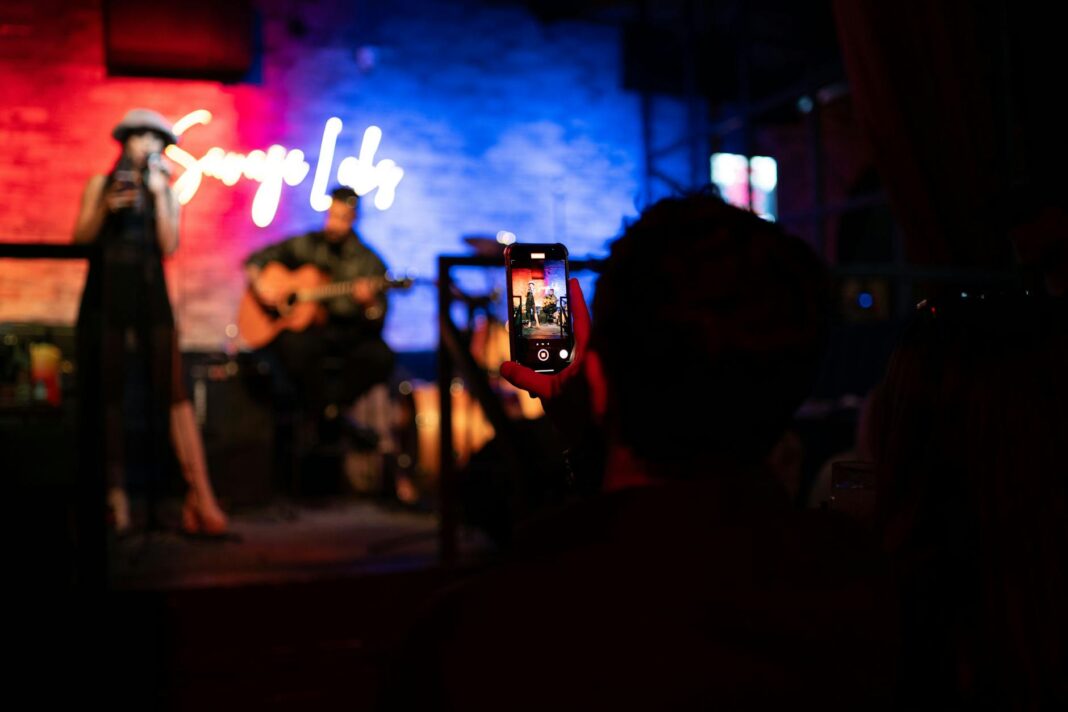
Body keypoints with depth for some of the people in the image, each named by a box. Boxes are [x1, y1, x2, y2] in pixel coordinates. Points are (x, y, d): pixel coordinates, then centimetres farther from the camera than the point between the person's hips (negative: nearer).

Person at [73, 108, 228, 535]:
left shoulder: (166, 193, 13)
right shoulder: (102, 184, 11)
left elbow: (169, 247, -1)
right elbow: (80, 239, 3)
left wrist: (158, 197, -5)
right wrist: (106, 207, -10)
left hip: (150, 294, 0)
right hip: (107, 294, 0)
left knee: (173, 392, -9)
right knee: (110, 392, 1)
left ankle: (201, 498, -16)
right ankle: (116, 492, 8)